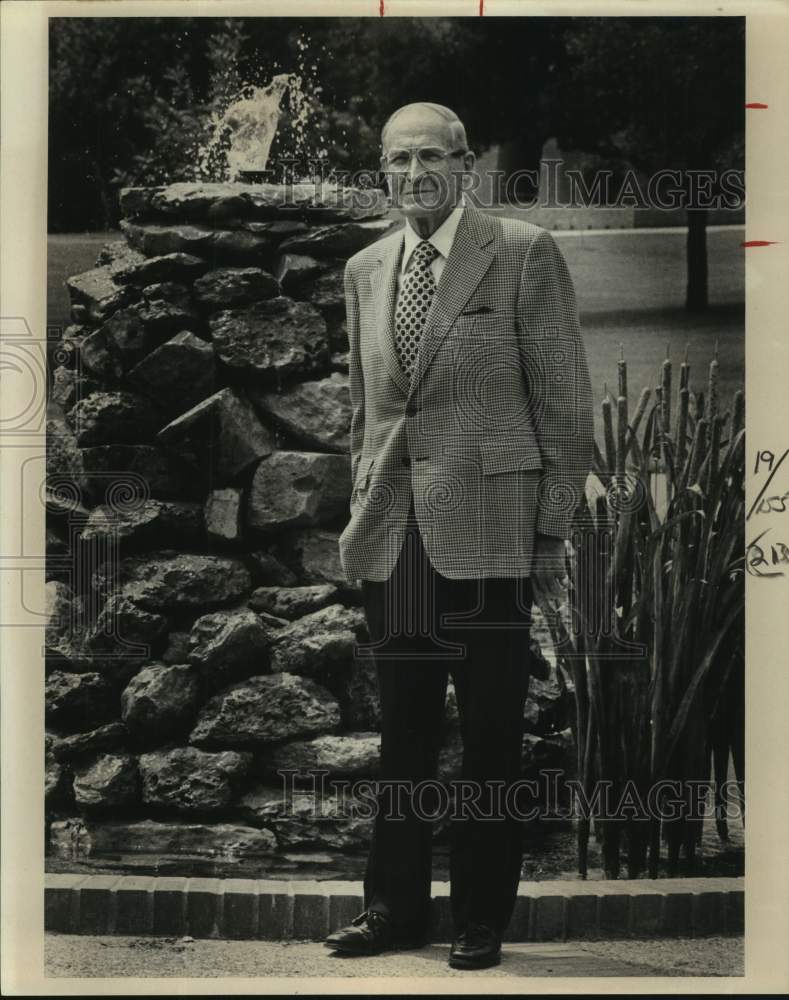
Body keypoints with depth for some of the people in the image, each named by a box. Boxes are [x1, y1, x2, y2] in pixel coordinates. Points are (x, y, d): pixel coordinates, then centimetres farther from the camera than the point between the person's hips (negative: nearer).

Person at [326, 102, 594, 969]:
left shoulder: (524, 254, -3)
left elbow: (566, 404, -4)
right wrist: (362, 513, 14)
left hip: (486, 531, -4)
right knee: (402, 734, 11)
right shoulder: (364, 271, 13)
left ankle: (481, 920, 15)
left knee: (490, 738, 4)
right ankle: (394, 906, 22)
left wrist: (553, 529, -7)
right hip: (392, 538, 5)